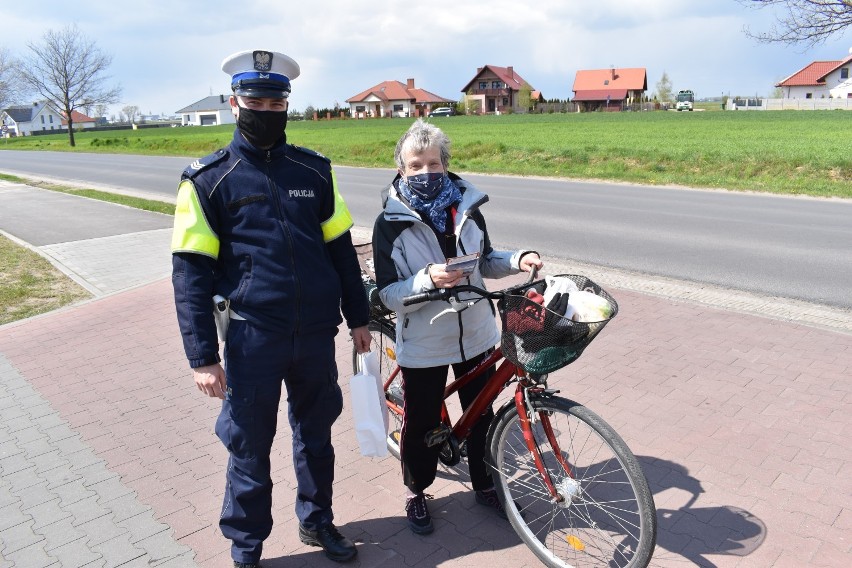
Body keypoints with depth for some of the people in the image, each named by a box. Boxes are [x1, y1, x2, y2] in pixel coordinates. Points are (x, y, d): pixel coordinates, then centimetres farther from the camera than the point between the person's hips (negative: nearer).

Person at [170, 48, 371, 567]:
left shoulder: (314, 170, 5)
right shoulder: (208, 179, -4)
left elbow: (341, 248, 10)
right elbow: (191, 273, -6)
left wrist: (358, 317, 11)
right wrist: (203, 357, -10)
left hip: (316, 333, 3)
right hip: (253, 339, -3)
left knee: (316, 435, 18)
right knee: (249, 448, 11)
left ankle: (317, 520, 41)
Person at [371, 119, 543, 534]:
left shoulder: (466, 208, -1)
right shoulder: (391, 223, -11)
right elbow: (389, 295, -14)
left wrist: (517, 259, -6)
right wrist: (427, 278, -31)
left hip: (475, 335, 4)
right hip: (423, 344, -3)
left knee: (481, 415, 17)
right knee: (422, 423, 11)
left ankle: (484, 485, 41)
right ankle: (416, 492, 37)